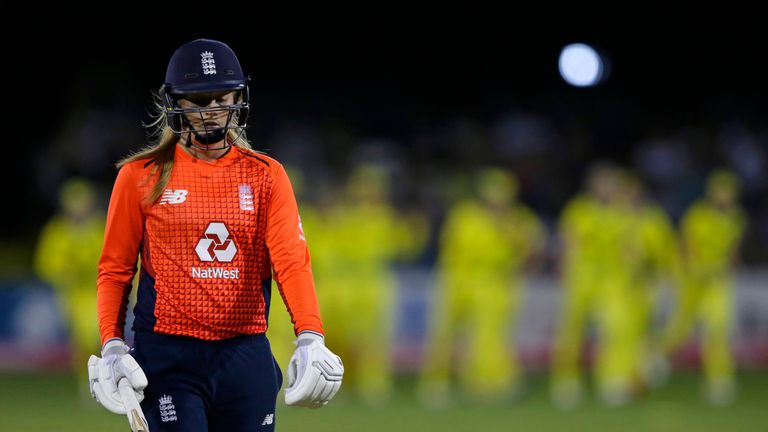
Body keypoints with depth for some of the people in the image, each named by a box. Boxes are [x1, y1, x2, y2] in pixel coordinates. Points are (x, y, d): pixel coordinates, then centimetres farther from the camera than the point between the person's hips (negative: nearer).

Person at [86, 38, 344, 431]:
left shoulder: (266, 176, 7)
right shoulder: (141, 176, 4)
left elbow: (291, 259, -6)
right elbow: (115, 269, 7)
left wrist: (310, 337, -22)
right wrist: (112, 346, -7)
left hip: (246, 355, 2)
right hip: (168, 357, -2)